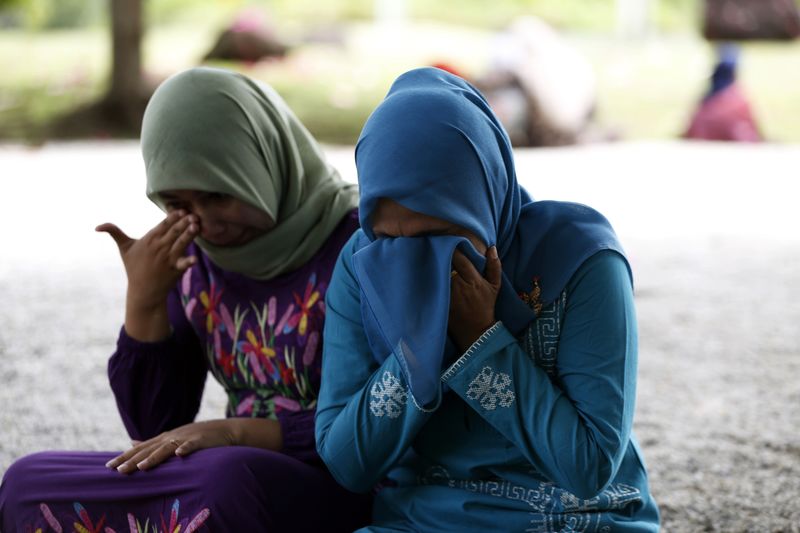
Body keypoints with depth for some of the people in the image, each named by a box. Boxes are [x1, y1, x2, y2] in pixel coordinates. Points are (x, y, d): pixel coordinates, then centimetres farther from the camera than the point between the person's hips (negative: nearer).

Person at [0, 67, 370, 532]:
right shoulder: (192, 258, 7)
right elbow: (154, 427, 8)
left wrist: (235, 431, -24)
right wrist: (144, 298, -5)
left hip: (343, 490, -6)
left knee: (227, 481, -39)